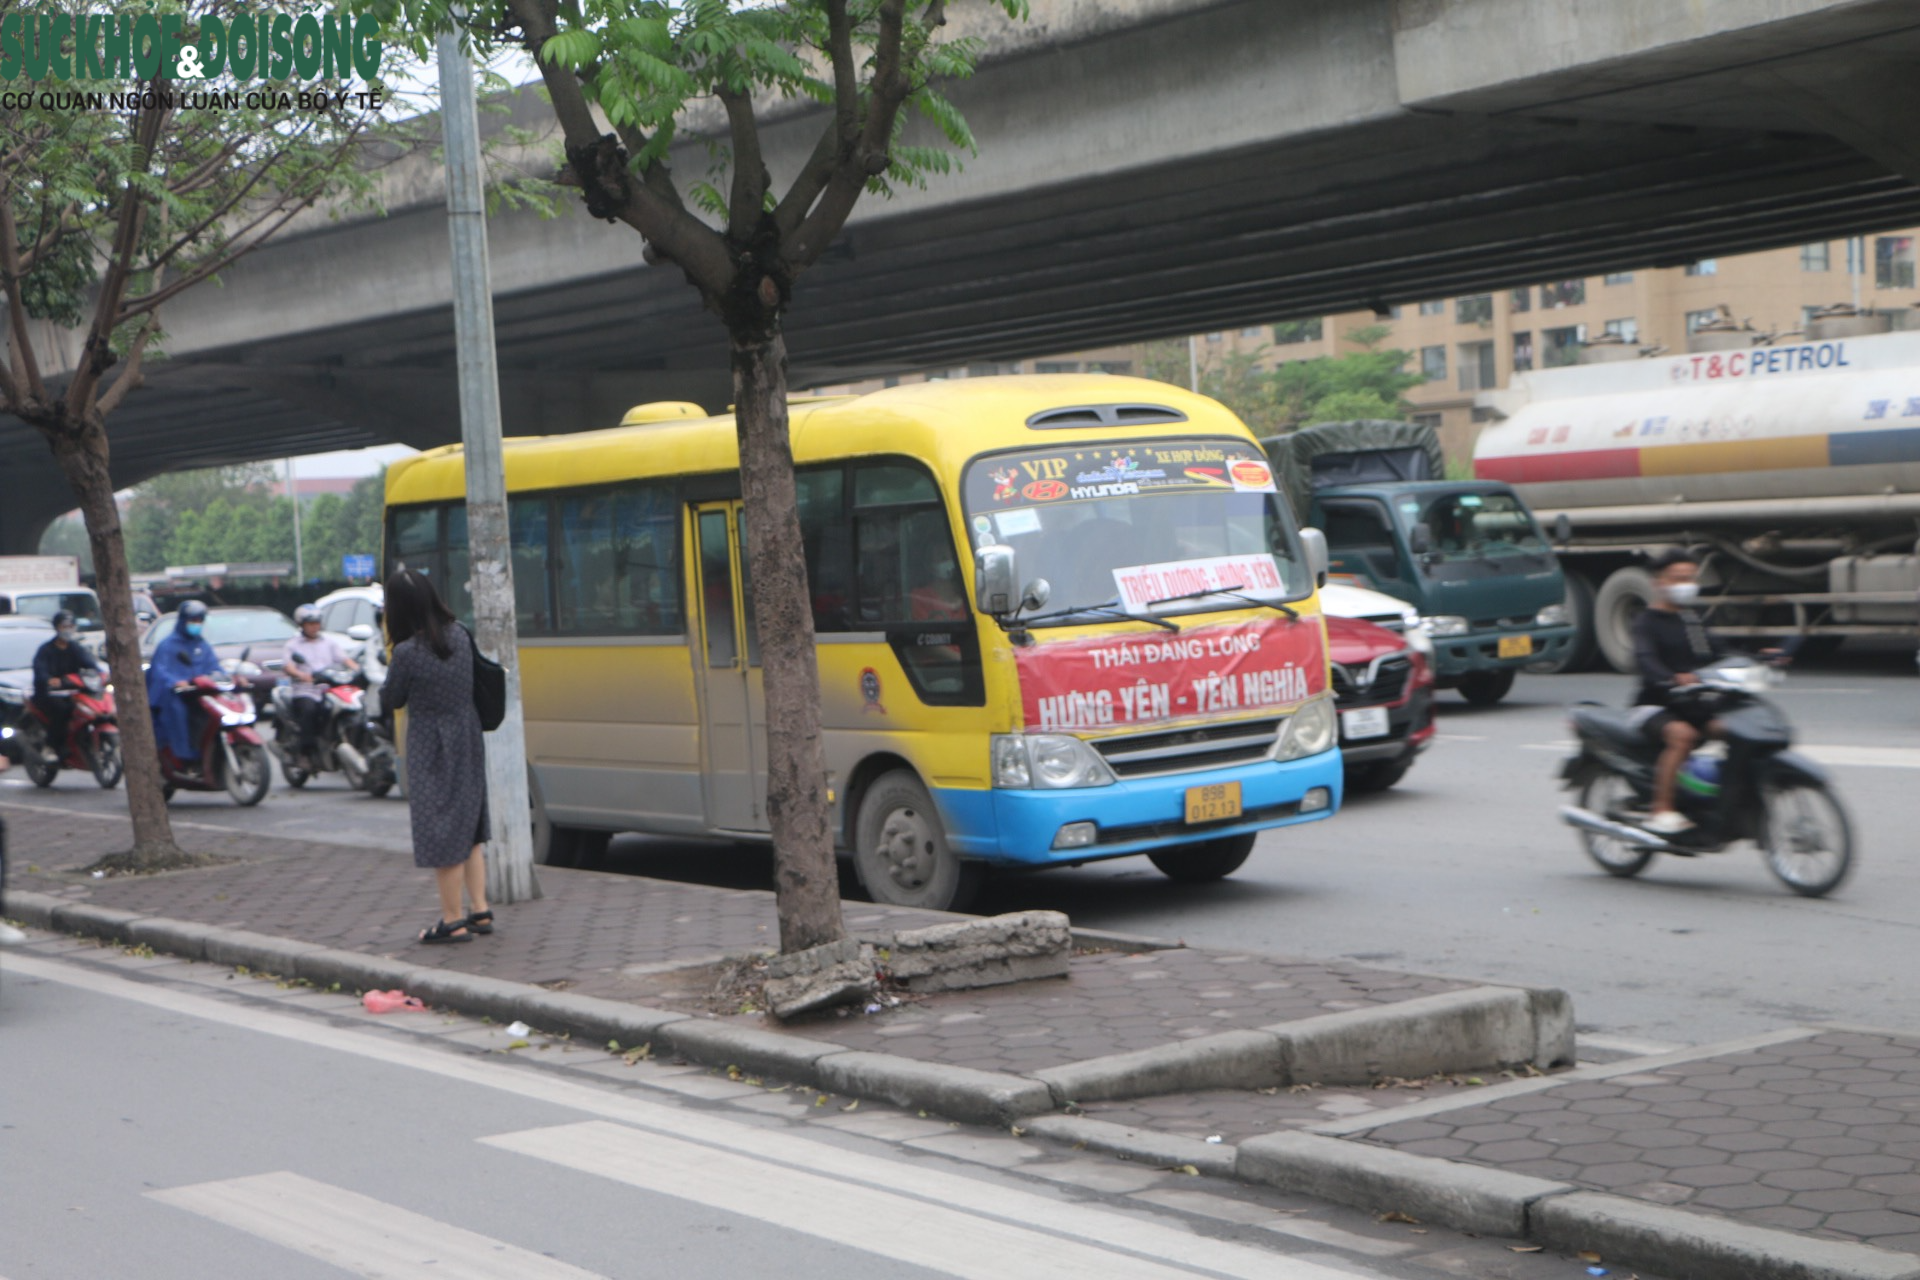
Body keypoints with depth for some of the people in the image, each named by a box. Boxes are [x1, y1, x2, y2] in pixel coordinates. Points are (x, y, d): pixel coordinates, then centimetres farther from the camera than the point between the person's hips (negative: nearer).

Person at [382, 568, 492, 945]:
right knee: (470, 828, 17)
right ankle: (480, 910, 21)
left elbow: (391, 700, -8)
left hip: (431, 749, -7)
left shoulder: (407, 653, -21)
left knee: (441, 832, 2)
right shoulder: (459, 635, -2)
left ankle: (453, 920, 8)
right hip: (468, 741, 7)